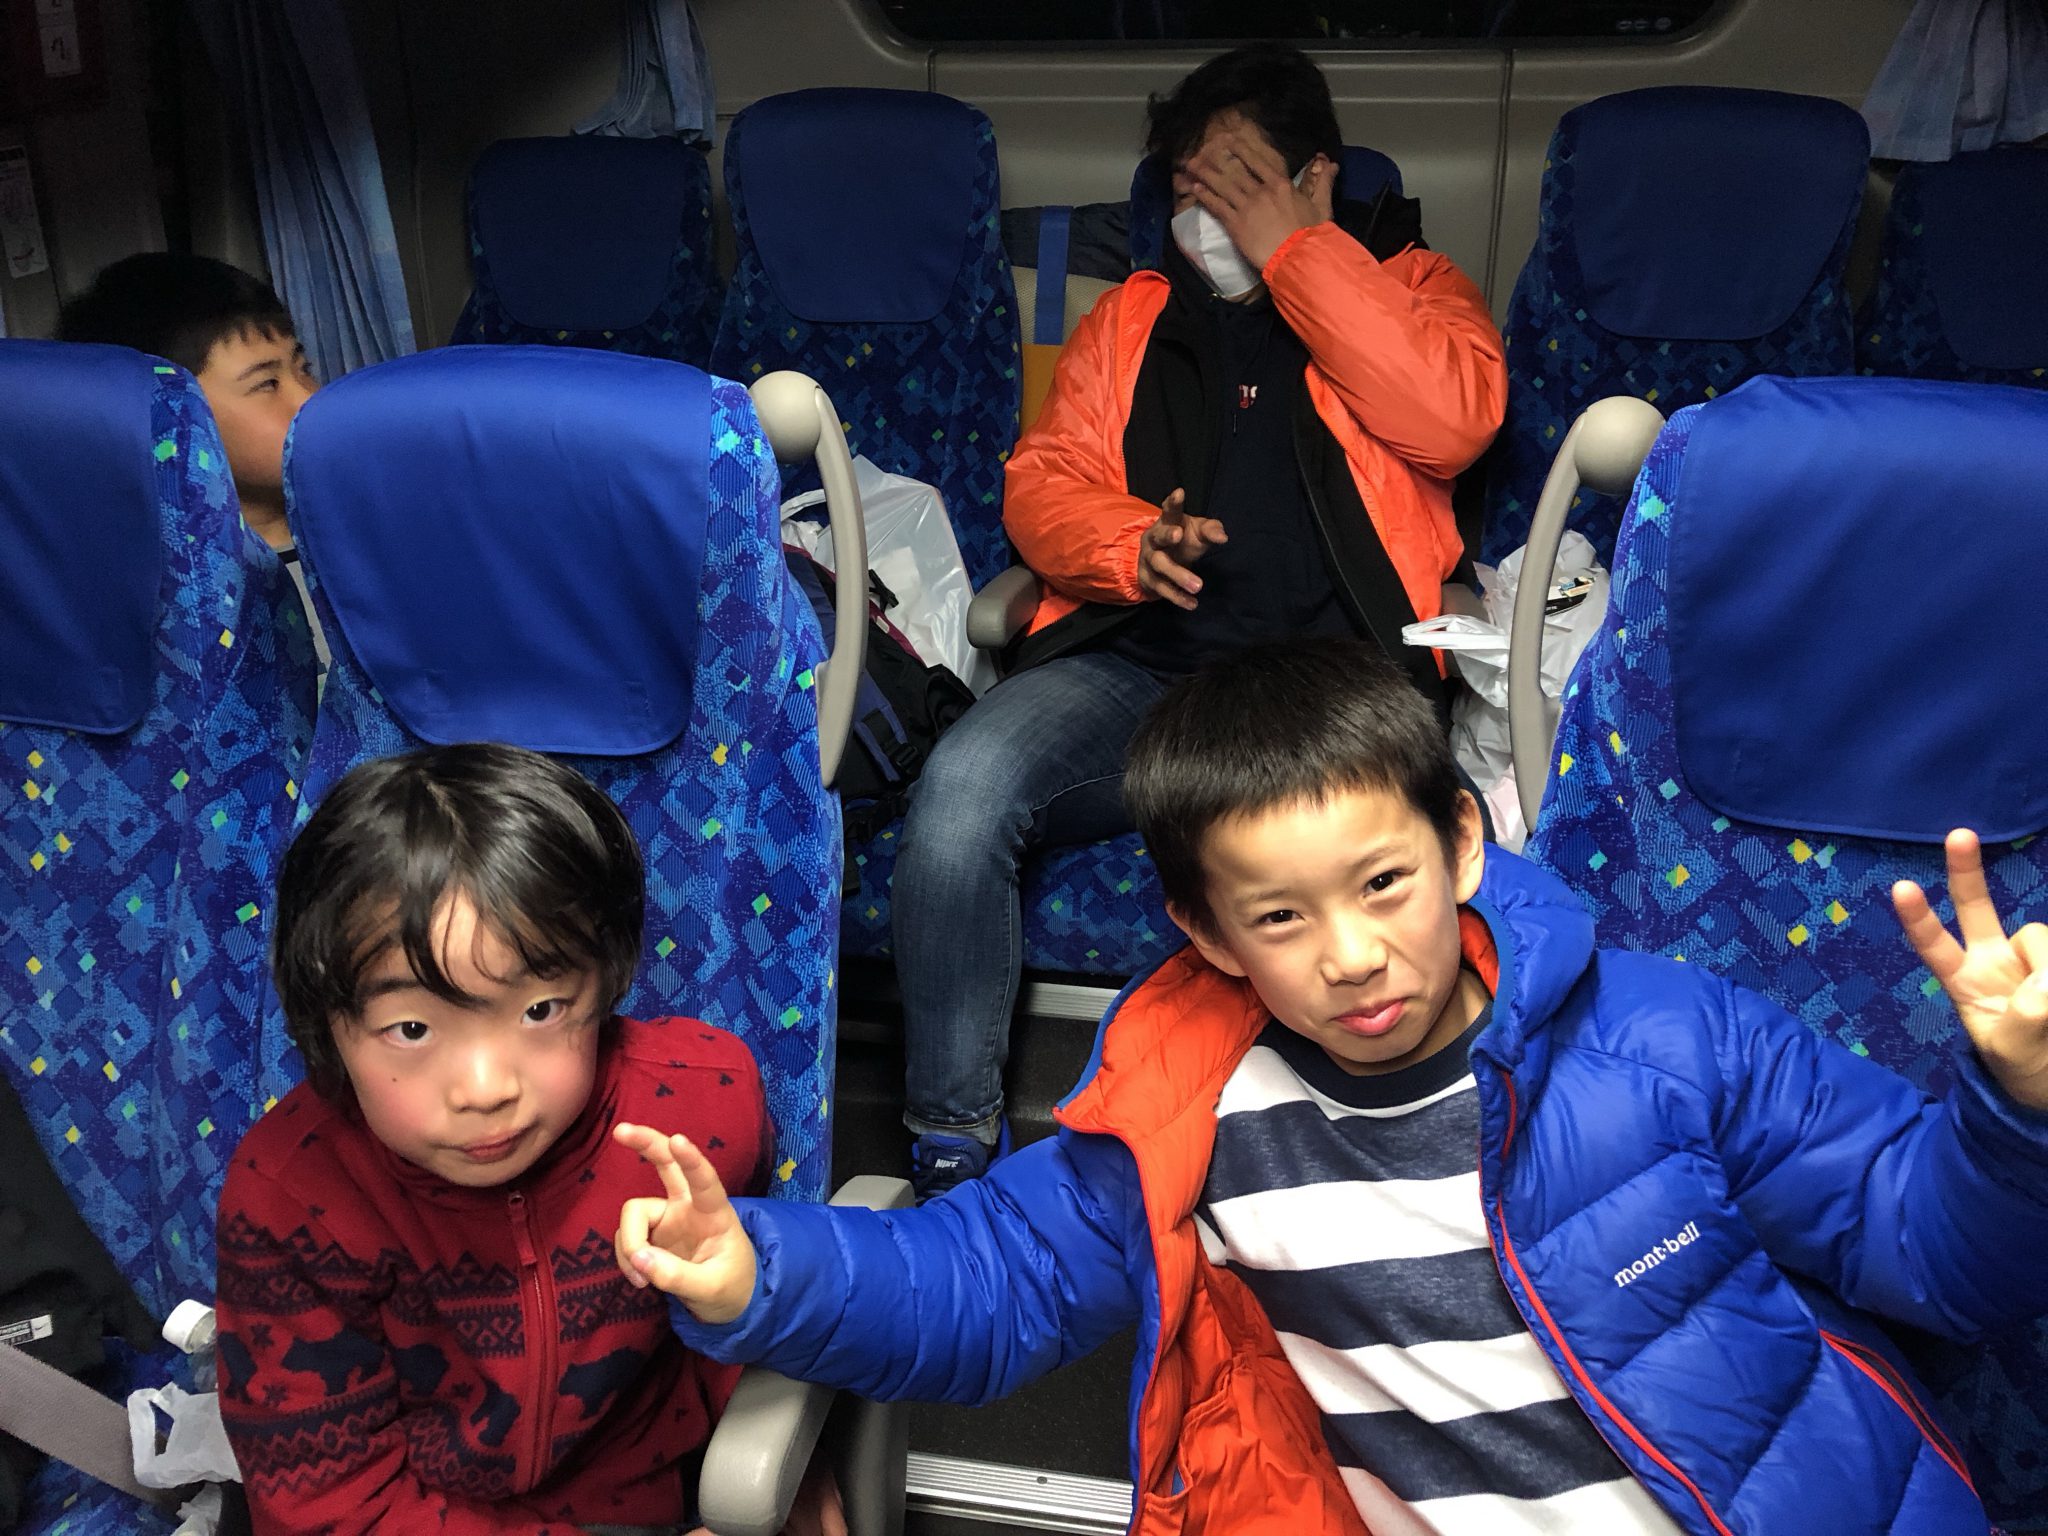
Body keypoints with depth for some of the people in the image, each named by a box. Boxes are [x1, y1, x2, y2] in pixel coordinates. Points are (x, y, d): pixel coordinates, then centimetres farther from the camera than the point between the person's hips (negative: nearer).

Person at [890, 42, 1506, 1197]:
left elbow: (1455, 419, -6)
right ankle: (954, 1141, -12)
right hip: (1130, 664, 3)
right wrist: (1129, 542, -7)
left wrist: (1295, 257, -2)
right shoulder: (1137, 316, 25)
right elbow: (1042, 481, 16)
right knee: (962, 787, -28)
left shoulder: (1406, 287, 17)